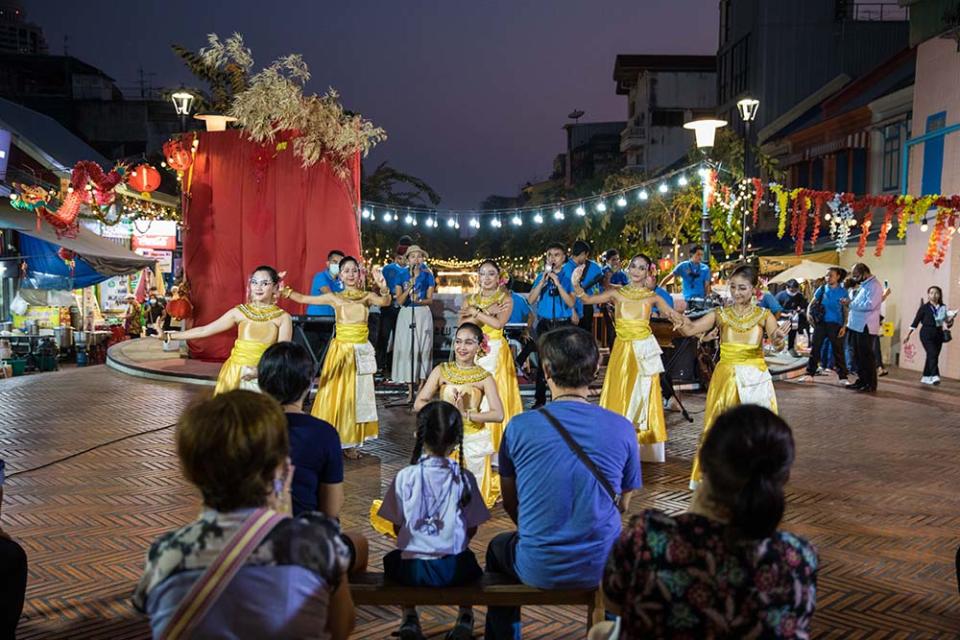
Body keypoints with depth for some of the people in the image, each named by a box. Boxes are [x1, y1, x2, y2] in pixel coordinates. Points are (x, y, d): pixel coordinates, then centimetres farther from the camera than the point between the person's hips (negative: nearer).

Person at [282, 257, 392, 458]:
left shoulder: (367, 296, 1)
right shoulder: (334, 298, 2)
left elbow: (385, 302, -19)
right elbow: (304, 299, 4)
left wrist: (384, 288, -39)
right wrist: (285, 290, -9)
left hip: (361, 352, 1)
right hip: (341, 350, -1)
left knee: (356, 396, 7)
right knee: (336, 395, 2)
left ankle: (350, 442, 14)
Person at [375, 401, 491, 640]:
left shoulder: (405, 477, -8)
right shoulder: (464, 478, -7)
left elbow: (397, 527, 0)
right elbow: (472, 529, 1)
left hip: (412, 569, 0)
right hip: (453, 570, 1)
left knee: (391, 559, 34)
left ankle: (409, 619, 23)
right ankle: (465, 618, 25)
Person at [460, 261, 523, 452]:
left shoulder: (505, 298, 3)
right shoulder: (470, 300, 11)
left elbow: (498, 323, -14)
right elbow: (462, 325, -6)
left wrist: (476, 312, -8)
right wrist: (487, 312, -13)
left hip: (496, 353, -3)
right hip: (474, 353, 3)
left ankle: (497, 444, 0)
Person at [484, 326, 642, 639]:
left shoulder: (519, 427, -11)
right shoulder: (621, 429, -9)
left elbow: (510, 503, 3)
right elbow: (623, 505, 4)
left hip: (537, 569, -1)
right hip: (603, 569, 1)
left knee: (498, 548, 33)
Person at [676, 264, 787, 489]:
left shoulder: (763, 315, 1)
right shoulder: (721, 314, 4)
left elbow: (776, 341, -16)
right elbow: (690, 329, -9)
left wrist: (779, 339, -39)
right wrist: (680, 322, -31)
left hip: (755, 379, -1)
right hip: (725, 378, 1)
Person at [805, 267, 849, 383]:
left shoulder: (843, 292, 0)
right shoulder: (822, 289, 5)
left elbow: (846, 311, 1)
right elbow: (812, 303, 10)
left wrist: (844, 326, -8)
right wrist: (808, 312, -10)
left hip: (835, 324, -2)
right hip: (820, 322, 2)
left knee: (838, 351, 2)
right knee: (815, 348, 4)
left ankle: (843, 377, 8)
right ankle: (810, 373, 12)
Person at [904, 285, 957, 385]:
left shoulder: (943, 307, 6)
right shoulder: (924, 307, -4)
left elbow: (948, 323, 11)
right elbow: (916, 321, -2)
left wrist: (950, 320, -12)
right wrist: (908, 335, -4)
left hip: (938, 334, 4)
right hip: (927, 334, -4)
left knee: (931, 356, 8)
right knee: (933, 354, -17)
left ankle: (926, 377, 19)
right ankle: (935, 376, -22)